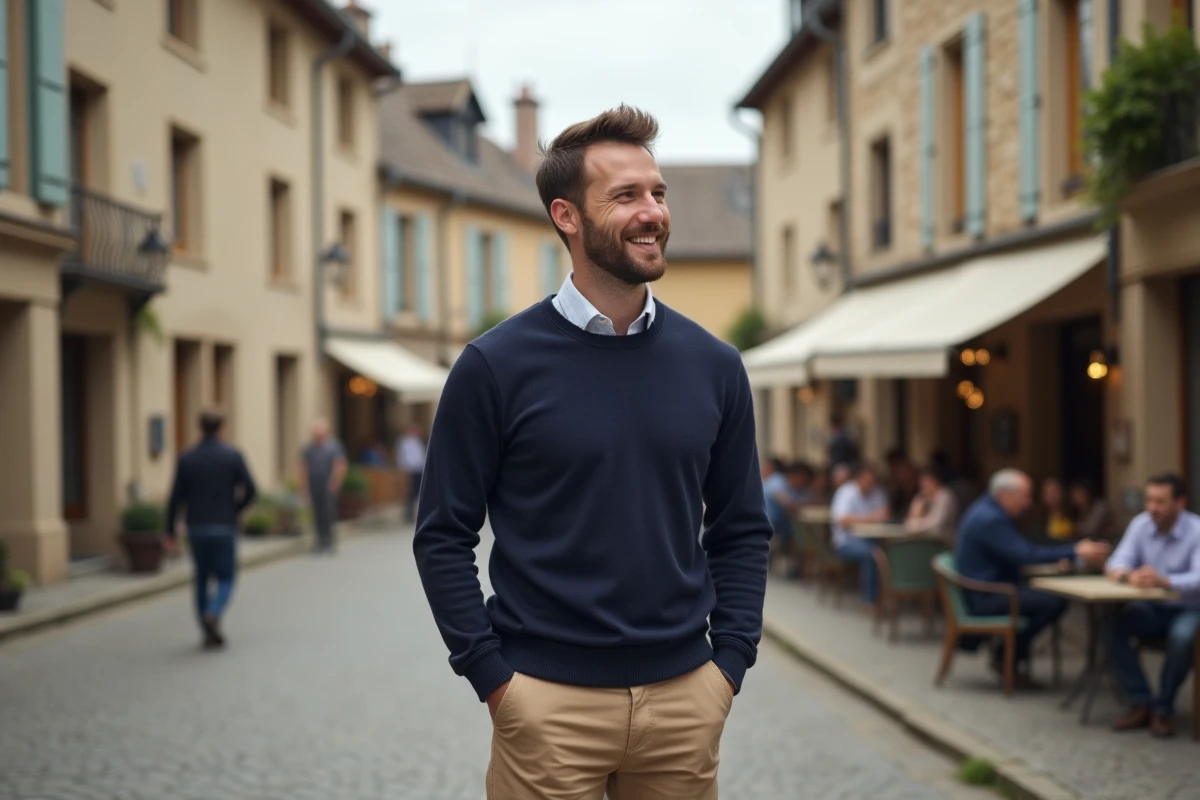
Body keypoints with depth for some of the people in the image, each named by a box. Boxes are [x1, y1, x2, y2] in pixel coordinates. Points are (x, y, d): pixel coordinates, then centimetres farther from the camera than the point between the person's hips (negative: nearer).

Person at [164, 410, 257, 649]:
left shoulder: (187, 458, -1)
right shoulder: (233, 456, -5)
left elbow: (176, 498, -3)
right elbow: (250, 490, -7)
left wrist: (171, 531, 5)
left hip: (196, 528, 2)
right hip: (224, 528, -2)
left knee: (202, 578, 15)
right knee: (226, 579, 7)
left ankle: (209, 634, 14)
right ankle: (213, 615, -21)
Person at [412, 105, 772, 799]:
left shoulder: (713, 365, 4)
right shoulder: (497, 365, -5)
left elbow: (742, 529, 10)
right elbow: (444, 535, -3)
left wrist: (730, 664, 2)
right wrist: (492, 678, -8)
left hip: (685, 697, 3)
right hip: (548, 701, -3)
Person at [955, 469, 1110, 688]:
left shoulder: (991, 513, 14)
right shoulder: (990, 520, -21)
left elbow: (1021, 552, 20)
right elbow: (1025, 555, -25)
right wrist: (1075, 551, -24)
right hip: (984, 597, -11)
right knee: (1053, 602, -21)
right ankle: (1006, 657, -7)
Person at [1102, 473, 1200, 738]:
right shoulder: (1141, 524, -1)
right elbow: (1115, 565, -5)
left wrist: (1164, 581, -47)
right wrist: (1128, 575, -30)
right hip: (1152, 609, 4)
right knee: (1111, 626, -24)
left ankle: (1163, 708, -15)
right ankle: (1141, 703, -15)